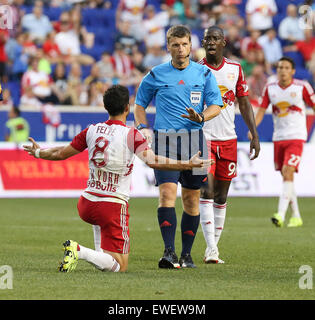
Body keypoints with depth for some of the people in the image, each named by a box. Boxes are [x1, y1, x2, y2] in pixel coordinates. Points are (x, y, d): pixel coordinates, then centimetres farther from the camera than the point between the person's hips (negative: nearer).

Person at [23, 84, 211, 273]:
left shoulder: (92, 131, 4)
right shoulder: (131, 135, -10)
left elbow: (61, 154, 13)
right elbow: (152, 161, -23)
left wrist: (38, 153, 32)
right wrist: (188, 165, -22)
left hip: (86, 203, 6)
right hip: (114, 206, -6)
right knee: (119, 267, -5)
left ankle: (101, 255, 31)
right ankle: (79, 251, -27)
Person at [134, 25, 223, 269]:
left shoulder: (204, 74, 7)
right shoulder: (156, 75, 6)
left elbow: (216, 106, 5)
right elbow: (139, 104, 16)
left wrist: (200, 116, -16)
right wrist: (143, 127, -1)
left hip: (194, 139, 2)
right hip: (164, 139, -2)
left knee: (191, 198, 5)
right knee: (167, 192, -17)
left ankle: (186, 254, 17)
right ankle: (169, 252, -22)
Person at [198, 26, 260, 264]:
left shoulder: (235, 69, 7)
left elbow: (244, 104, 12)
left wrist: (254, 135, 6)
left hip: (228, 140, 3)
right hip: (203, 138, -3)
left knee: (221, 197, 6)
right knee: (207, 192, -14)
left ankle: (213, 247, 15)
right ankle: (211, 250, -17)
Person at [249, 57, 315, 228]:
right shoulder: (270, 88, 4)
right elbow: (261, 110, 5)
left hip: (296, 137, -5)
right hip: (278, 137, 5)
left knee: (288, 173, -18)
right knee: (285, 177, 8)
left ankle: (281, 215, -25)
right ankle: (296, 216, 20)